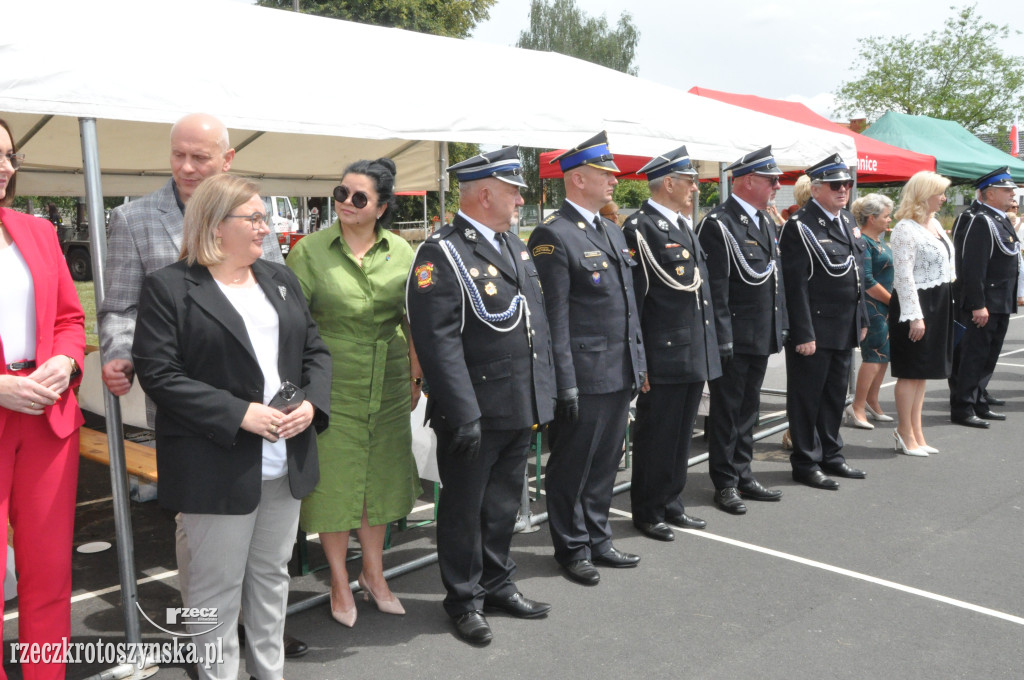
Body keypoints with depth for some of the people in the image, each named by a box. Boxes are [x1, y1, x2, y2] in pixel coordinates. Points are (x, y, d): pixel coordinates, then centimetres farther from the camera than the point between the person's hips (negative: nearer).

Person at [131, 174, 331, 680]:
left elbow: (316, 350, 12)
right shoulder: (169, 288, -7)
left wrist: (311, 402, -7)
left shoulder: (280, 279, 11)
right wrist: (239, 414, -20)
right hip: (218, 466, -6)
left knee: (272, 574, 18)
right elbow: (157, 372, -14)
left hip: (286, 462, 6)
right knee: (218, 585, 6)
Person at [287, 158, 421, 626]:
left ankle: (373, 574, 33)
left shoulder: (401, 252, 2)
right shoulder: (310, 250, -6)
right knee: (333, 482, 5)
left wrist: (415, 378, 10)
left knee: (379, 478, 14)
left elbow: (413, 322, 10)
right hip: (331, 387, -3)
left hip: (388, 387, 3)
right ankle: (339, 583, 25)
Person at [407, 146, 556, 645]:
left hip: (521, 410, 8)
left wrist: (543, 394, 15)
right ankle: (464, 599, 26)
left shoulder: (515, 245, 13)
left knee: (504, 504, 20)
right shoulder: (442, 254, -14)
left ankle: (497, 584, 37)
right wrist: (464, 414, -23)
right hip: (475, 413, -8)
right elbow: (437, 341, -20)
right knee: (464, 507, 9)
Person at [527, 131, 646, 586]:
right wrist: (565, 383, -17)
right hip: (584, 378, -8)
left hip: (620, 375, 8)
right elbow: (554, 317, -16)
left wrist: (638, 363, 17)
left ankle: (597, 540, 32)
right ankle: (572, 548, 22)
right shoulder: (553, 235, -12)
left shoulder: (613, 232, 16)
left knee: (605, 464, 17)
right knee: (572, 467, 7)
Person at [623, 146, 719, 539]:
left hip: (694, 356, 9)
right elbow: (631, 298, -16)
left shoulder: (684, 225, 15)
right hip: (662, 358, -9)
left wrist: (707, 350, 19)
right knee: (655, 436, 4)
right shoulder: (640, 228, -13)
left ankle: (671, 504, 30)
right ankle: (647, 513, 18)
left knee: (681, 435, 17)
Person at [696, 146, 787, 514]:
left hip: (761, 338, 9)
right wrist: (721, 338, -19)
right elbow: (715, 289, -17)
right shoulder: (717, 225, -14)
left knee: (749, 408, 16)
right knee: (726, 410, 3)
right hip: (734, 339, -8)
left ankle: (743, 474, 28)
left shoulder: (766, 221, 15)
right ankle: (725, 483, 14)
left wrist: (781, 325, 17)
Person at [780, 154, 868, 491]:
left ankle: (831, 455, 30)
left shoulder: (847, 220, 14)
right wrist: (804, 334, -19)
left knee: (835, 395, 17)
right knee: (807, 397, 3)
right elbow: (796, 285, -17)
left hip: (845, 329, 8)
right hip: (814, 329, -8)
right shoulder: (800, 226, -13)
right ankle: (806, 463, 14)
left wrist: (861, 319, 17)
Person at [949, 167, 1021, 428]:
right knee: (973, 356, -4)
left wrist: (1010, 299, 21)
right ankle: (962, 409, 2)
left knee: (987, 357, 15)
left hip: (1000, 304, 10)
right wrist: (977, 305, -25)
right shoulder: (980, 221, -17)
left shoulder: (998, 219, 16)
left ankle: (977, 404, 25)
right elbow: (973, 267, -23)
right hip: (984, 304, -10)